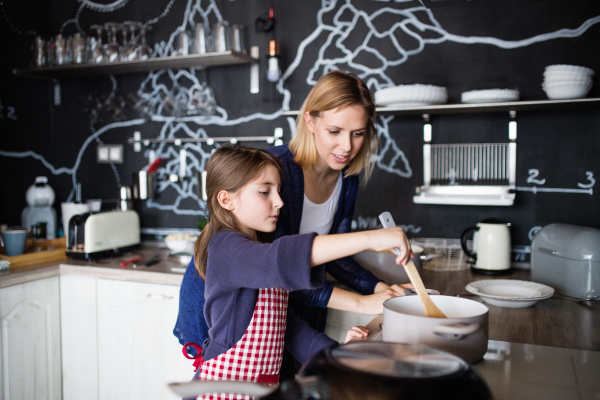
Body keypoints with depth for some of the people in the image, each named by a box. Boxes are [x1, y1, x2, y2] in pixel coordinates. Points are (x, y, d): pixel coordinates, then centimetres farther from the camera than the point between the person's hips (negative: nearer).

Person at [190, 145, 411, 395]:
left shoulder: (257, 251, 14)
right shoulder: (226, 248, -17)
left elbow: (284, 323, 15)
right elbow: (283, 258, -39)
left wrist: (334, 351, 5)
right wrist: (369, 239, -43)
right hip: (225, 387, -8)